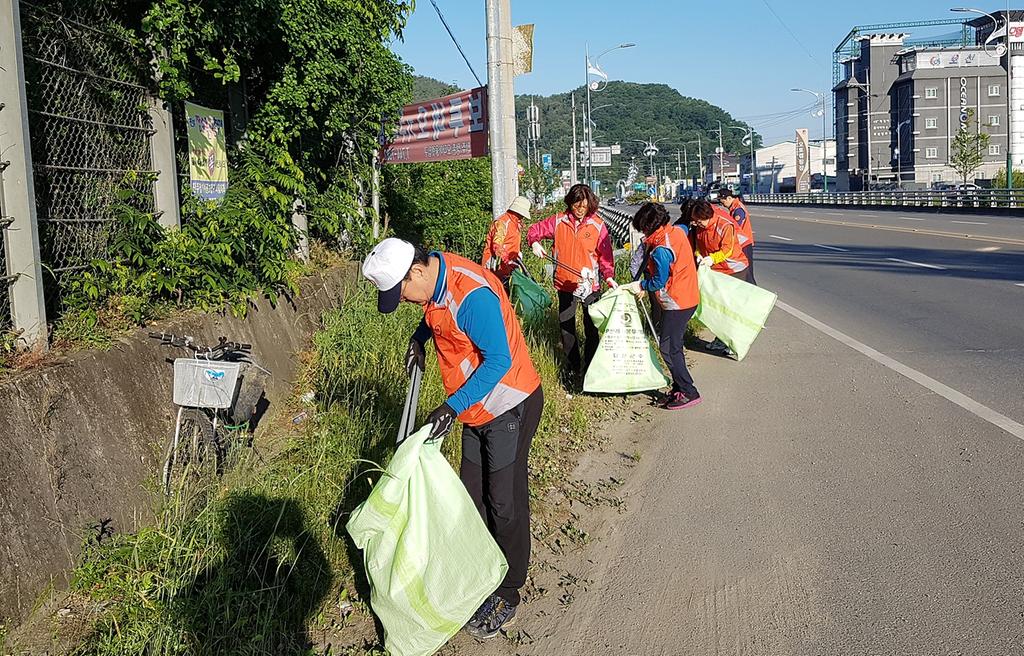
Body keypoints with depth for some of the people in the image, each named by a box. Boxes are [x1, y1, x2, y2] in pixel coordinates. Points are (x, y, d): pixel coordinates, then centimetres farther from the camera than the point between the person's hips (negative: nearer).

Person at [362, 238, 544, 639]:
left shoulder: (471, 295, -31)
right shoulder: (435, 278, -2)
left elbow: (498, 360, -28)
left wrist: (454, 406, -30)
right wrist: (419, 336, 3)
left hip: (509, 406, -9)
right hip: (478, 407, 9)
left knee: (504, 502, 2)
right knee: (472, 494, 16)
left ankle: (507, 593, 18)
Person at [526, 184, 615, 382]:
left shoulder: (598, 225, -7)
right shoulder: (559, 221, -2)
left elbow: (605, 254, -7)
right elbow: (535, 230, 9)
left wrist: (608, 276, -20)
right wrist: (535, 243, -12)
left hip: (590, 283, -3)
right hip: (565, 282, 3)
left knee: (591, 327, 4)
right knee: (566, 325, 12)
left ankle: (589, 366, 16)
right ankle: (573, 365, 26)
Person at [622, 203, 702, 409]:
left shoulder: (661, 250, -24)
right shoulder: (678, 231, 1)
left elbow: (659, 282, -18)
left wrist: (641, 286, 1)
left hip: (676, 303, -9)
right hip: (688, 297, 9)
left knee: (668, 347, -2)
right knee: (674, 345, 17)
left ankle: (688, 393, 2)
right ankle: (679, 388, 25)